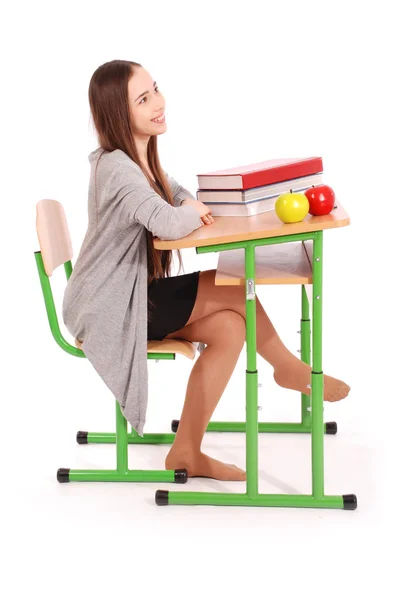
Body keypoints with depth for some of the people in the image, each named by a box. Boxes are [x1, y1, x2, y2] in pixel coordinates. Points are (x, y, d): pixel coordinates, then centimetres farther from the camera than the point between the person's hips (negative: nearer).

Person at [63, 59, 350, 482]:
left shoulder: (141, 159, 10)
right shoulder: (115, 166, -21)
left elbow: (185, 200, 20)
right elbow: (169, 223, -36)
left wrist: (194, 206, -5)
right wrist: (192, 212, -12)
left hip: (136, 296, 10)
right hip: (108, 310, -10)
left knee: (229, 327, -7)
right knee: (235, 289, -12)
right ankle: (288, 368, 10)